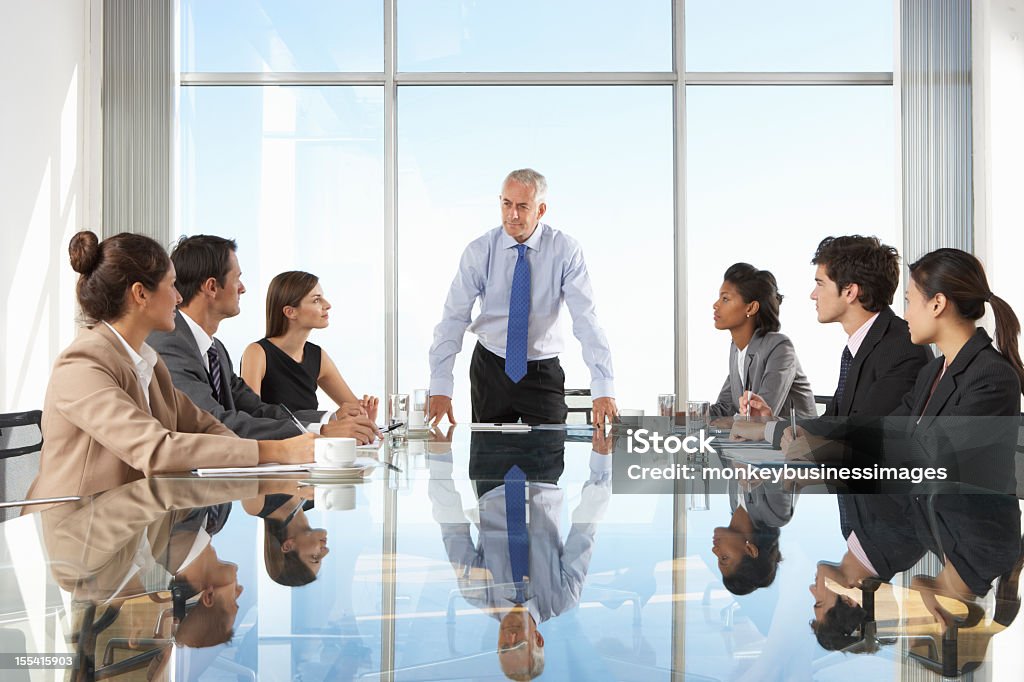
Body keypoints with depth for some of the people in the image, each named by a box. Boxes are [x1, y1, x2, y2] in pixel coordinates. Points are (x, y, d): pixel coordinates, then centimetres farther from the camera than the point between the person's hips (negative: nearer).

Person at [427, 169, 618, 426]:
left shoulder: (565, 250, -12)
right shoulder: (479, 252, -9)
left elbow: (586, 320, -18)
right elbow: (454, 319, -12)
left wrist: (603, 390, -27)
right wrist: (440, 389, -22)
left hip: (544, 374, -1)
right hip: (490, 369, 1)